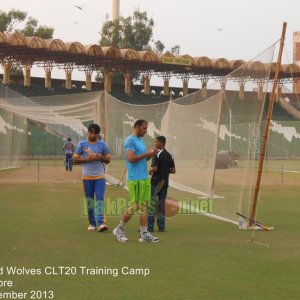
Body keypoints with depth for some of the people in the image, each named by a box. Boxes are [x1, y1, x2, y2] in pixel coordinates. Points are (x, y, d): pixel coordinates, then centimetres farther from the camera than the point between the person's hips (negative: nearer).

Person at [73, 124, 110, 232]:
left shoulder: (102, 145, 4)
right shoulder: (82, 144, 3)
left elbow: (108, 160, 8)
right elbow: (75, 159, 3)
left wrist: (100, 157, -12)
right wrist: (86, 159, -13)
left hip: (100, 176, -1)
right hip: (87, 176, 1)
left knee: (100, 199, -11)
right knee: (89, 200, 7)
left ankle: (100, 223, -18)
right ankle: (92, 223, 17)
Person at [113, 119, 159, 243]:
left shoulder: (141, 140, 18)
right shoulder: (130, 140, -11)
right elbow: (131, 158, -21)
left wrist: (149, 155, 5)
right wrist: (146, 154, -15)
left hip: (145, 178, 9)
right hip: (135, 180, -9)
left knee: (144, 206, 6)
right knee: (134, 207, -5)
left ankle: (144, 234, 7)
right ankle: (119, 229, 11)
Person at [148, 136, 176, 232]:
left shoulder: (157, 154, -13)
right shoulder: (170, 156, 8)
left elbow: (154, 168, -20)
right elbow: (173, 170, 8)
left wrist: (149, 171, -1)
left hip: (156, 182, -6)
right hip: (165, 182, 7)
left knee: (152, 204, -2)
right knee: (162, 204, 10)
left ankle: (150, 226, -3)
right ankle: (161, 226, 10)